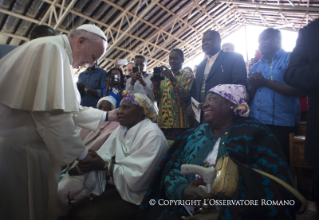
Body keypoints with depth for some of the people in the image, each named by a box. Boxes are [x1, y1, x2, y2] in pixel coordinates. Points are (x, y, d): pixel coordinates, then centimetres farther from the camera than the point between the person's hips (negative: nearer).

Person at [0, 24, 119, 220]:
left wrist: (106, 116, 12)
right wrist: (81, 154, -18)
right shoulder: (52, 49, -16)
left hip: (30, 144, 10)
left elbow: (67, 109, 17)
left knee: (39, 203, 19)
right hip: (21, 147, -9)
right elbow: (51, 112, -26)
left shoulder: (58, 54, 16)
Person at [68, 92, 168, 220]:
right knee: (75, 210, 1)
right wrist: (89, 160, -23)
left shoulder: (152, 134, -20)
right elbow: (104, 156, -3)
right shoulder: (121, 129, 7)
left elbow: (136, 176, -24)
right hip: (117, 187, 7)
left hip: (135, 196, -7)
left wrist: (104, 166, -24)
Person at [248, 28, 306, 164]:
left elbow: (300, 91, -16)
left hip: (281, 125, -5)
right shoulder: (255, 67, 14)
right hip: (255, 124, 6)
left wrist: (265, 82, -15)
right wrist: (254, 86, -9)